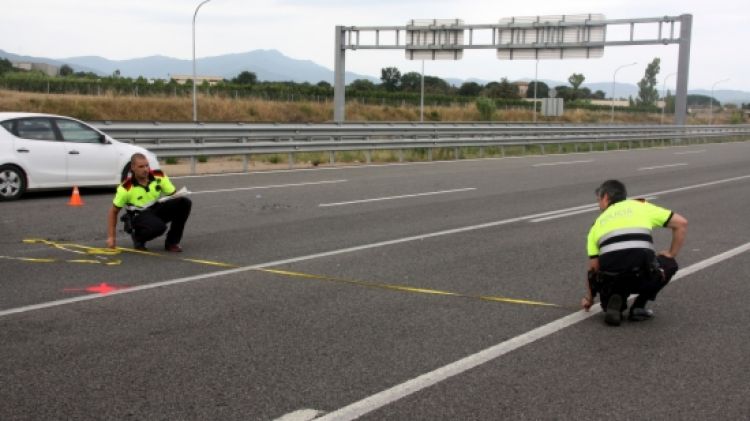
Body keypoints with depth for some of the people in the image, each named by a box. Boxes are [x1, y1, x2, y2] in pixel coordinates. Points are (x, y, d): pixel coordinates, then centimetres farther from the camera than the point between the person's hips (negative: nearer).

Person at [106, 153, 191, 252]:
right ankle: (138, 237, -2)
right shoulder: (126, 188, -16)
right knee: (159, 226, -39)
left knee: (185, 202, -21)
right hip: (139, 216, -5)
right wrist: (111, 237, -8)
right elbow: (114, 211, -5)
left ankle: (172, 242, -9)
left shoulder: (159, 176, -9)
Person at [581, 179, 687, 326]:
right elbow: (681, 223, 17)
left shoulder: (598, 223, 26)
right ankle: (638, 307, 19)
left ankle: (613, 303, 3)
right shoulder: (641, 206, 22)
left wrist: (589, 298, 44)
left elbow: (593, 269, 29)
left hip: (611, 279, 2)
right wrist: (671, 255, 27)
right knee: (668, 264, 33)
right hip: (642, 274, -2)